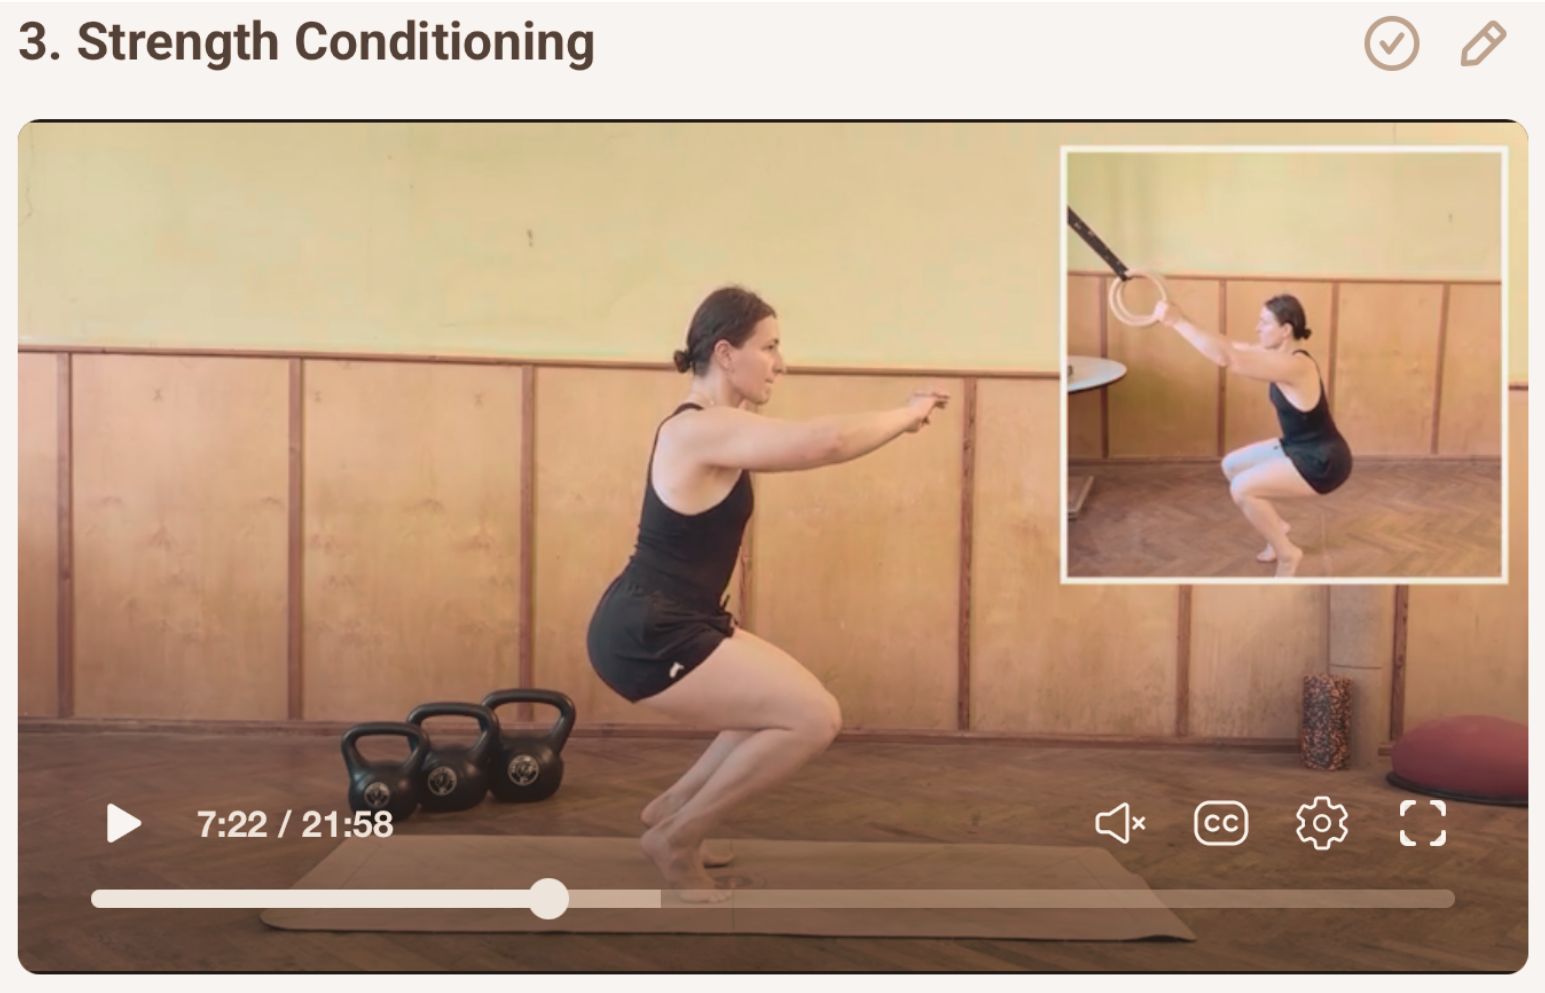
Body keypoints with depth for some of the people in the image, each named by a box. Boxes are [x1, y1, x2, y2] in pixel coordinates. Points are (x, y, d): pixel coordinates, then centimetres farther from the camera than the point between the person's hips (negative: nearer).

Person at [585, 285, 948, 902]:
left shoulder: (712, 428, 13)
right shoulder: (704, 430, -20)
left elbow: (811, 444, 21)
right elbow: (829, 443, -28)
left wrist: (900, 420, 10)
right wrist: (909, 413, -11)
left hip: (666, 627, 10)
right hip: (645, 637, -10)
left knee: (792, 703, 17)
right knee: (814, 719, -10)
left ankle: (672, 807, 25)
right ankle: (675, 837, 3)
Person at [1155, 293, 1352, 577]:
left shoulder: (1293, 365, -30)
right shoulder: (1279, 354, -1)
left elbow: (1226, 358, -39)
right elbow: (1231, 347, 2)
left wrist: (1179, 322, -38)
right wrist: (1182, 321, -9)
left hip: (1322, 462, -10)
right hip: (1299, 448, 10)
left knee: (1242, 488, -20)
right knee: (1232, 464, 12)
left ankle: (1287, 554, -1)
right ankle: (1277, 527, 25)